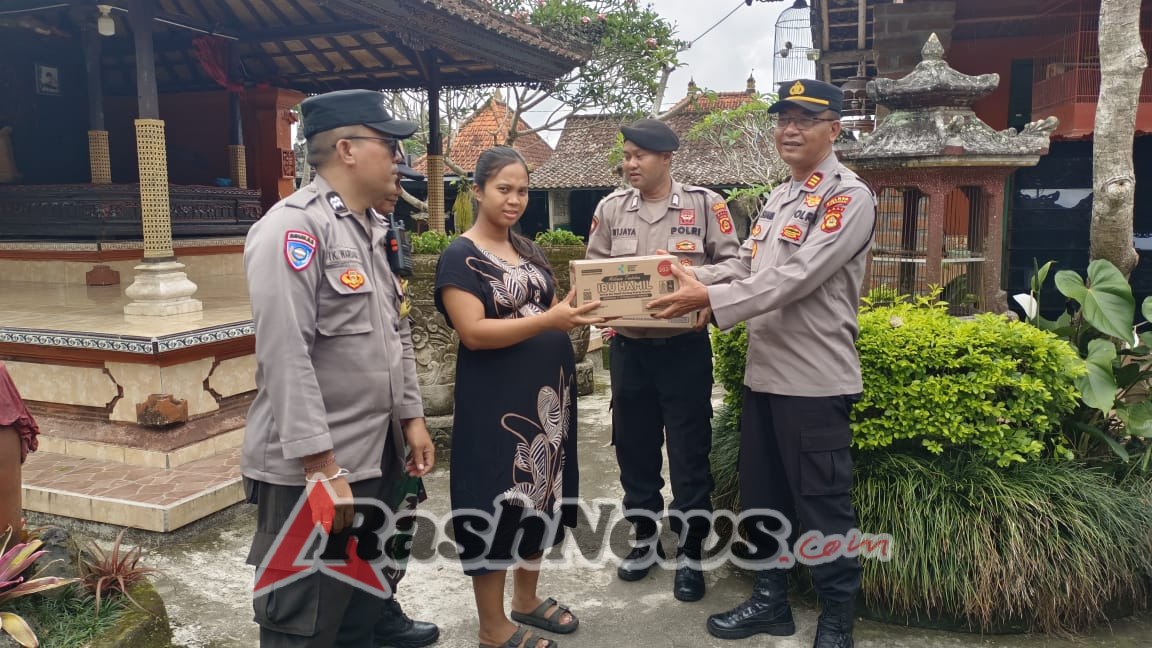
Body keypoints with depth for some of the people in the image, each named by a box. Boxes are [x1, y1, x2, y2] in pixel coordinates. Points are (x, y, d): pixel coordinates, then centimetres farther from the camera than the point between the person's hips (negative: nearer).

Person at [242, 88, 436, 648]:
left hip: (377, 458, 9)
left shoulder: (371, 229, 13)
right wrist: (322, 465, -24)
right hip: (311, 472, -9)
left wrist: (411, 417, 14)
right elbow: (285, 355, -23)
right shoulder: (294, 227, -16)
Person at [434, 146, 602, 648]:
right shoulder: (460, 256, -10)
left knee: (542, 496, 16)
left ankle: (527, 599, 34)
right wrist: (549, 320, -28)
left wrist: (582, 311, -3)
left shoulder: (528, 250, 12)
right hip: (497, 401, -7)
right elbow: (474, 332, -20)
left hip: (548, 392, 8)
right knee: (499, 503, 2)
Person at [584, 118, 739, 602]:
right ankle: (645, 537, 31)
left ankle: (689, 552, 19)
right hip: (628, 347, 3)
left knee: (689, 452, 4)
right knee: (634, 446, 13)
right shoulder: (611, 208, 5)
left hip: (685, 347, -3)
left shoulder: (705, 204, -3)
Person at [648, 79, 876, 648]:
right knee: (760, 495, 17)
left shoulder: (849, 197, -11)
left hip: (814, 379, -8)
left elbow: (796, 278, -22)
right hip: (763, 371, 8)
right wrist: (691, 278, -5)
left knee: (822, 505, 5)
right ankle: (771, 599, 34)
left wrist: (710, 299, -24)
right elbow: (744, 267, 13)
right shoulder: (779, 197, 16)